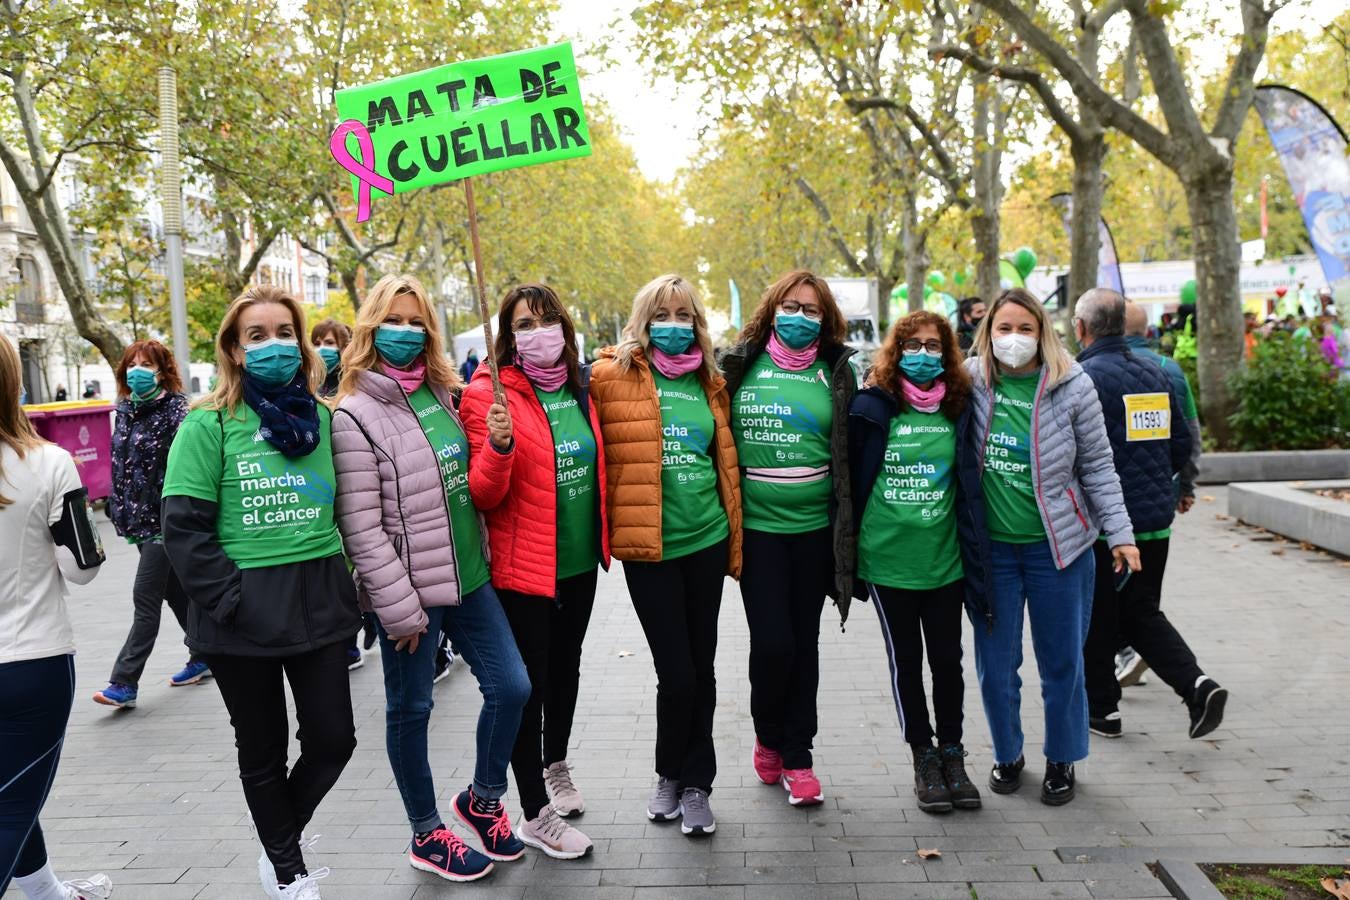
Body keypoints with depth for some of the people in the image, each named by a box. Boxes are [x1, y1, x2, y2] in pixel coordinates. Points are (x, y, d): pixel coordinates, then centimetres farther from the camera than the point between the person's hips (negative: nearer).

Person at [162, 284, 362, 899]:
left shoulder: (323, 419, 6)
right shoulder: (211, 424, -6)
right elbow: (183, 527, -10)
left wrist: (347, 583, 4)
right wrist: (231, 600, -16)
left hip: (320, 604, 4)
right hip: (244, 615, -3)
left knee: (333, 738, 6)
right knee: (263, 750, 12)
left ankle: (278, 844, 34)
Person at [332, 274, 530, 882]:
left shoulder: (442, 394, 8)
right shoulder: (355, 416, -13)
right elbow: (361, 529, -16)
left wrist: (500, 446, -4)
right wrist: (400, 608, -16)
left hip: (468, 577, 7)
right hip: (409, 591, -6)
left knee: (510, 686, 8)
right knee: (410, 709, 9)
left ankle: (482, 799, 32)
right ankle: (427, 836, 27)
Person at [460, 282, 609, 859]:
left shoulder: (579, 388, 5)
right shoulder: (489, 394, -13)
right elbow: (482, 496, -16)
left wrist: (605, 537, 12)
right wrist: (498, 448, -33)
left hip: (579, 560, 7)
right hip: (523, 566, -6)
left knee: (565, 665, 22)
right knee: (528, 683, 2)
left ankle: (555, 766, 45)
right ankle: (536, 816, 17)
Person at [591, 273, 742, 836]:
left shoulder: (709, 383, 10)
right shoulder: (612, 375, -4)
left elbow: (726, 463, 15)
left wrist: (735, 542, 16)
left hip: (706, 540, 4)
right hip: (649, 547, -4)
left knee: (702, 667, 11)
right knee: (676, 673, -1)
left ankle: (695, 784, 28)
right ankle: (672, 775, 26)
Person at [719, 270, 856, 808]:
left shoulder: (836, 372, 4)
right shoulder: (743, 366, 2)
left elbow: (852, 451, 9)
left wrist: (847, 530, 6)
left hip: (815, 527, 1)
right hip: (757, 526, -1)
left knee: (804, 642, 10)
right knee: (772, 642, -6)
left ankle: (797, 755, 24)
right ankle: (768, 737, 23)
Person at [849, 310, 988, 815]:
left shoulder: (958, 411, 3)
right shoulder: (873, 408, -5)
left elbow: (971, 487, 9)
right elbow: (851, 480, 0)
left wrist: (976, 560, 6)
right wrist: (849, 552, -1)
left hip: (944, 560, 2)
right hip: (887, 560, -1)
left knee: (947, 659, 9)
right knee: (905, 660, 10)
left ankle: (952, 752, 28)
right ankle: (923, 757, 26)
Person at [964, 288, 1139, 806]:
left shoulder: (1072, 387, -6)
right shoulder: (971, 381, -3)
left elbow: (1097, 466, 0)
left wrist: (1119, 533, -2)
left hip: (1056, 545, -1)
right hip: (991, 547, 1)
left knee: (1061, 662, 9)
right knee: (995, 662, 9)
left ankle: (1062, 760, 29)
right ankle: (1007, 755, 31)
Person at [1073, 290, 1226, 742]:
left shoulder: (1084, 378, -14)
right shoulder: (1156, 374, 8)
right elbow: (1182, 446, 12)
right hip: (1156, 518, 7)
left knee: (1096, 619, 9)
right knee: (1142, 613, 17)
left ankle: (1101, 708, 20)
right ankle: (1197, 684, 0)